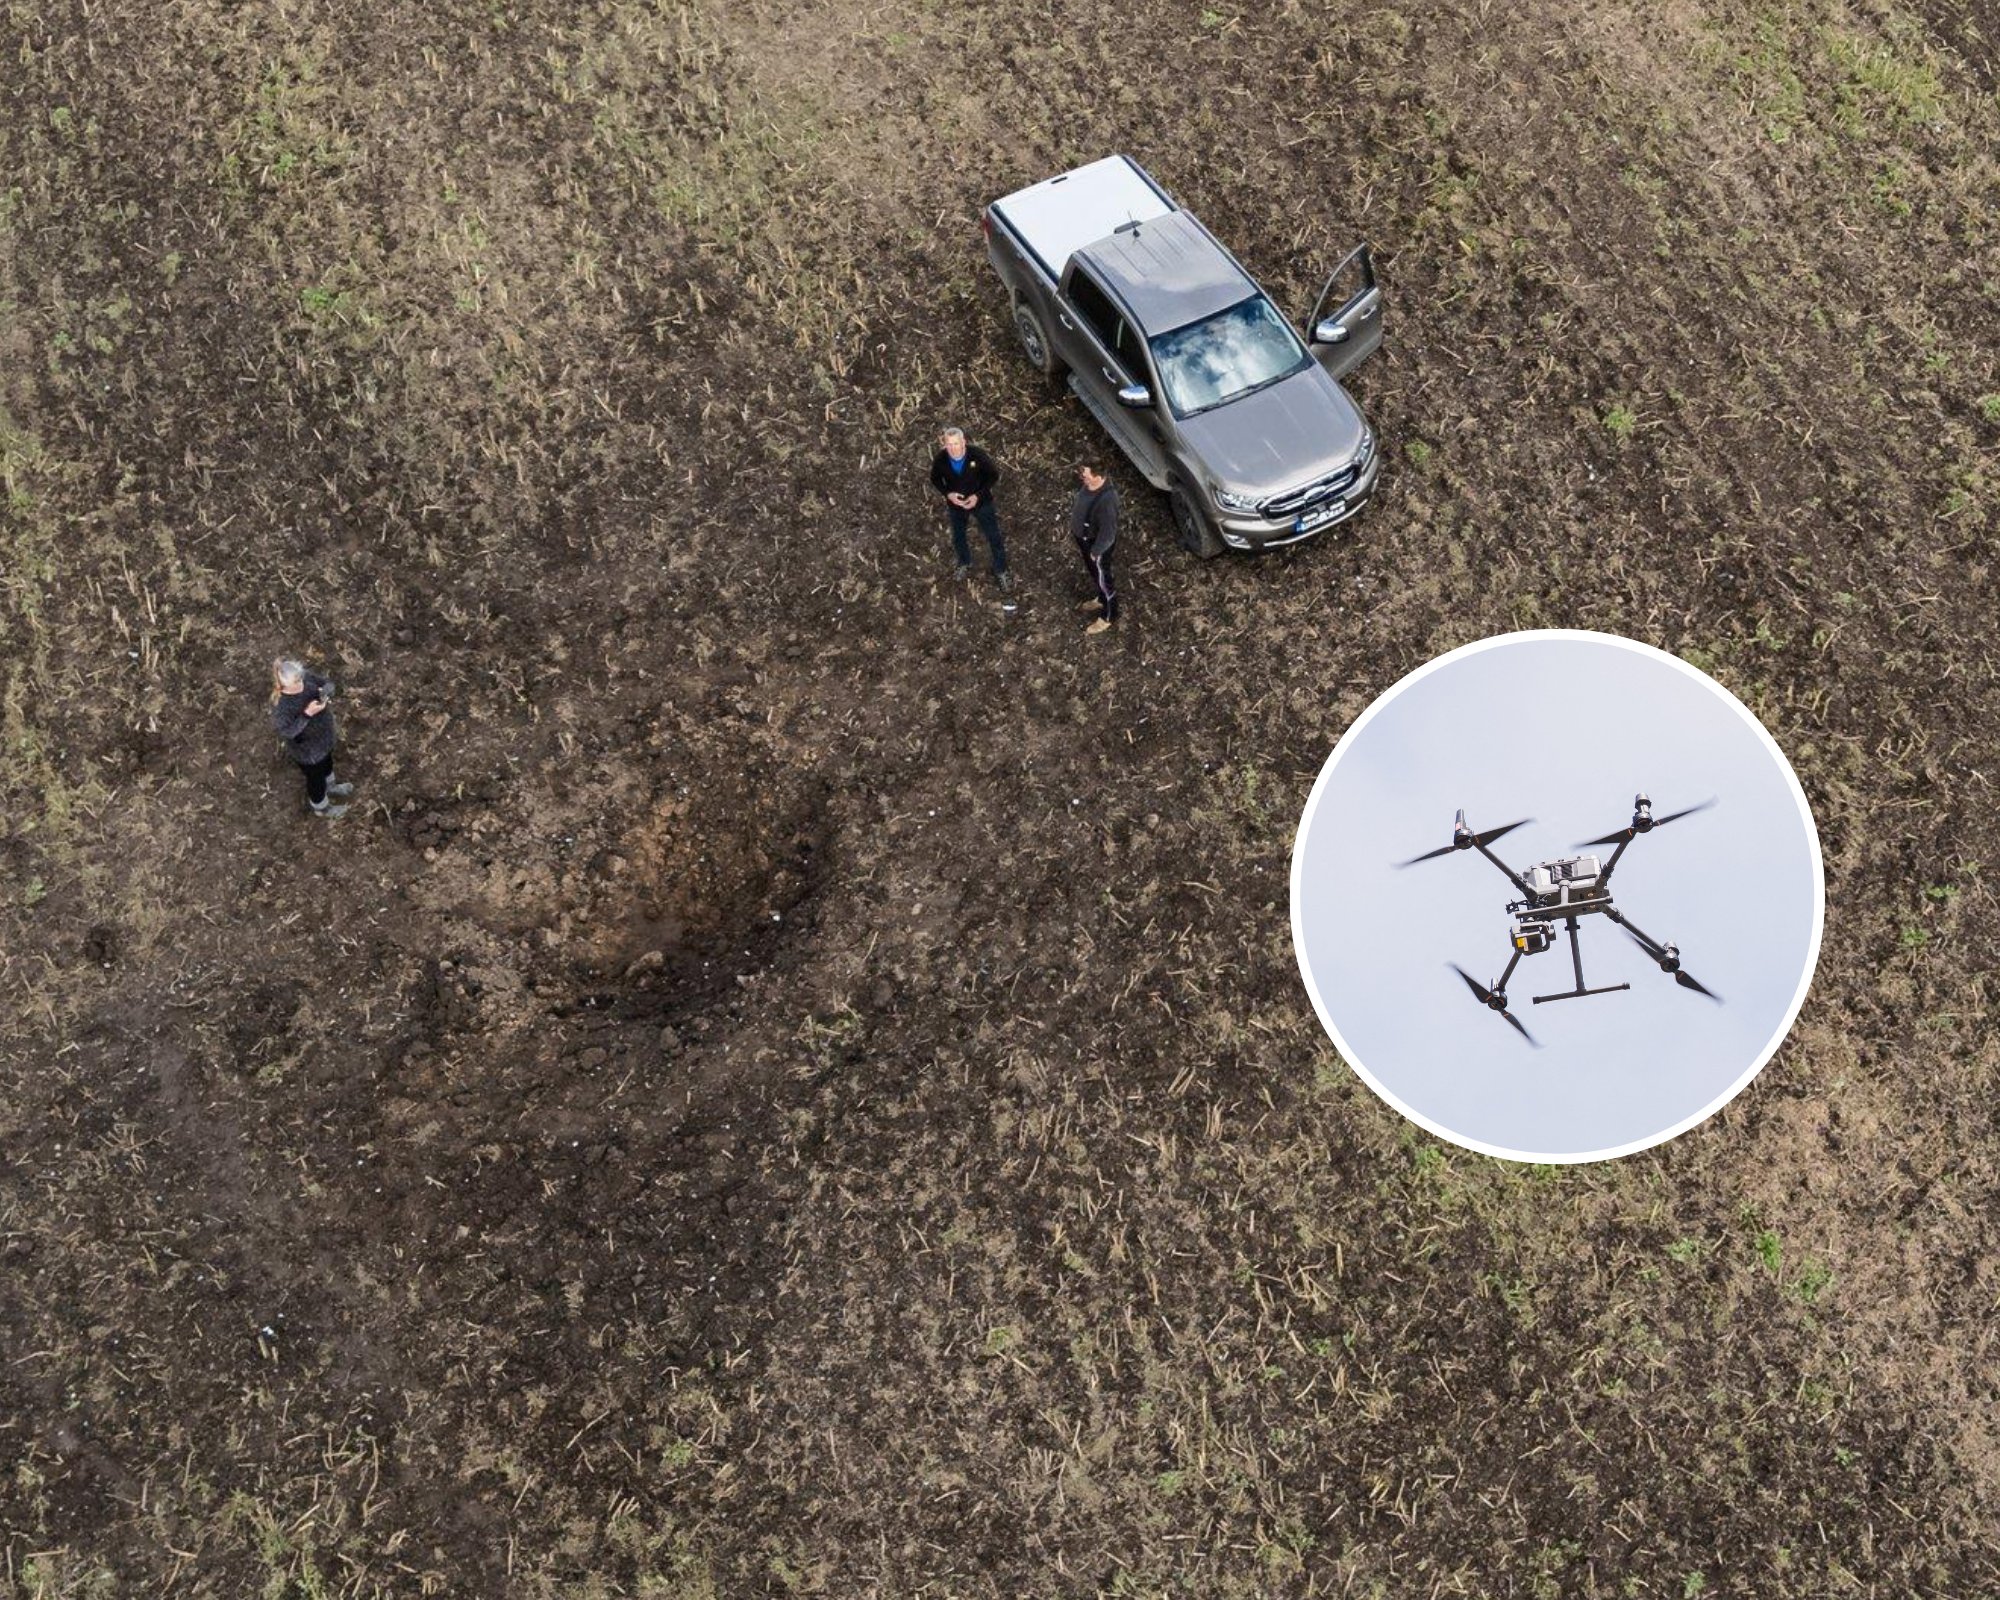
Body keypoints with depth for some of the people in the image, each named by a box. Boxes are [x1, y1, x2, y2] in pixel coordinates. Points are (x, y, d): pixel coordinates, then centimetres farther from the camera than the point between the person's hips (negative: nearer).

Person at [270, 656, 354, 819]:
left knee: (327, 763, 35)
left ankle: (329, 788, 67)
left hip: (324, 737, 6)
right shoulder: (280, 705, -38)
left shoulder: (306, 677, -22)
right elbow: (286, 732, -34)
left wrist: (326, 692, -31)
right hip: (307, 750, -6)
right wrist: (307, 714, -42)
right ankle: (321, 807, 52)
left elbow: (327, 682, -8)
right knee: (315, 777, 22)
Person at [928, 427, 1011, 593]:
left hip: (980, 501, -3)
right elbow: (935, 480, -3)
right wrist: (948, 494, -22)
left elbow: (994, 475, -15)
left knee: (994, 538, 4)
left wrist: (978, 495, -24)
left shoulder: (977, 454, -30)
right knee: (958, 538, 23)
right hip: (955, 503, 3)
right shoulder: (940, 459, -24)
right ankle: (965, 566, 51)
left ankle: (1001, 573, 24)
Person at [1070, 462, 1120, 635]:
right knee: (1094, 573, 31)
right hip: (1084, 537, 8)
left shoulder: (1106, 500, -40)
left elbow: (1108, 533, -30)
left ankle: (1108, 616, 38)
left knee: (1102, 577, 15)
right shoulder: (1090, 484, -15)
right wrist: (1073, 526, 17)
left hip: (1097, 543, -8)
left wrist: (1095, 552, -18)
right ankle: (1102, 599, 57)